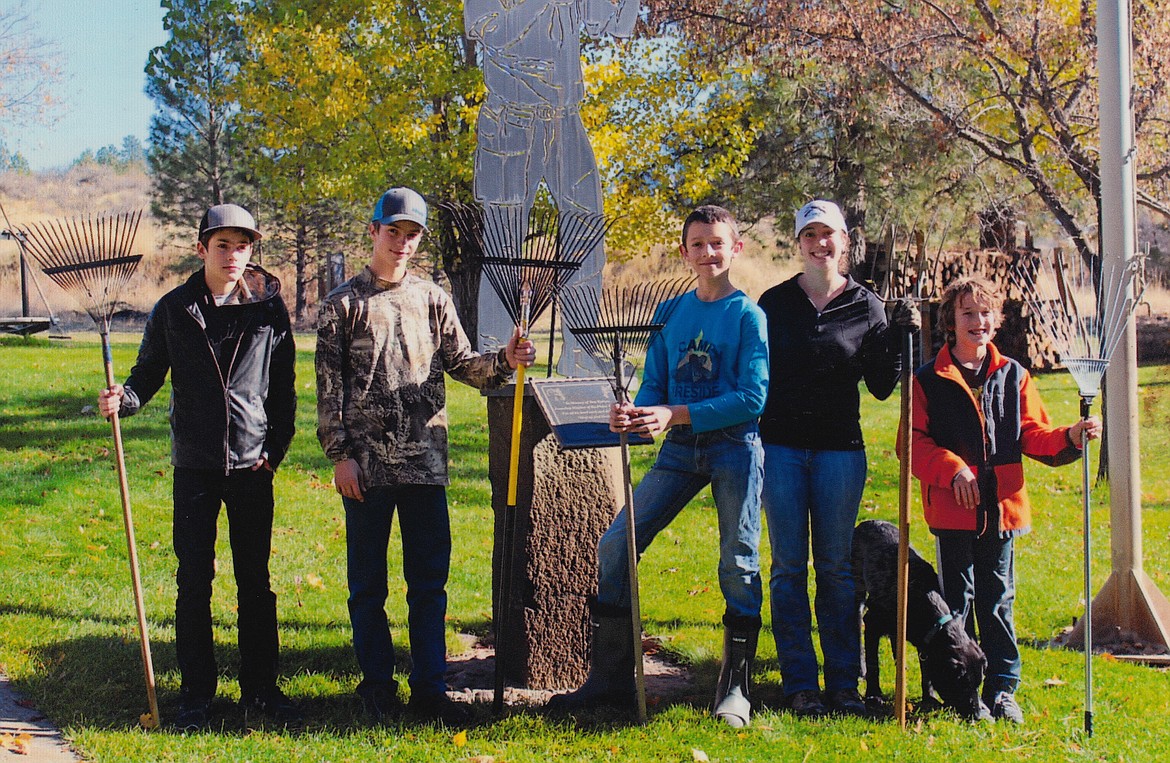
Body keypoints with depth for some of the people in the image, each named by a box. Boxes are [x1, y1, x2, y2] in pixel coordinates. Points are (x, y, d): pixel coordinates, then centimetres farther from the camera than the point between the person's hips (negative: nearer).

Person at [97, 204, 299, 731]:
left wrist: (276, 447, 1)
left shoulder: (269, 307, 2)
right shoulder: (173, 310, 2)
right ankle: (196, 693, 15)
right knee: (194, 580, 4)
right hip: (195, 465, 0)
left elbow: (284, 386, 8)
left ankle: (260, 688, 18)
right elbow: (149, 373, 6)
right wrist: (124, 398, -15)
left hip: (252, 466, 0)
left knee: (256, 581, 7)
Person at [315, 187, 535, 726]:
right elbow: (329, 387, 0)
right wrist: (340, 454, -7)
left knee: (430, 580, 5)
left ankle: (429, 688, 13)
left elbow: (462, 364, 7)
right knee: (368, 583, 5)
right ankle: (378, 687, 16)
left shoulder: (433, 300, 12)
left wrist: (505, 361, -12)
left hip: (425, 462, 3)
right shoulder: (344, 304, 3)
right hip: (366, 465, -2)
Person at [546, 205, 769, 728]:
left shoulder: (748, 315, -4)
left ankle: (735, 688, 12)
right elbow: (653, 386, 11)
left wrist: (674, 415, -19)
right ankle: (610, 678, 8)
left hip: (734, 446, -5)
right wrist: (632, 418, -13)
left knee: (738, 563, -2)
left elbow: (752, 397, -13)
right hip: (680, 449, 5)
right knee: (614, 547, -1)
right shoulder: (671, 313, 10)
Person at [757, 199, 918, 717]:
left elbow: (881, 387, 6)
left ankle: (844, 684, 11)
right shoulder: (775, 302, 6)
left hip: (840, 449, 0)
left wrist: (899, 338, -7)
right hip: (781, 446, 0)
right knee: (789, 567, 2)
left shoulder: (866, 306, 5)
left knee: (836, 567, 4)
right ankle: (800, 684, 8)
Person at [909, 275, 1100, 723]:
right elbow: (914, 441, -3)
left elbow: (1034, 435, 9)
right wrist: (952, 468, -16)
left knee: (998, 598, 7)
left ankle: (1002, 689, 14)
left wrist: (1070, 438, -9)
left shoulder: (1013, 376, 11)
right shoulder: (929, 380, 1)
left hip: (1002, 505, 2)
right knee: (957, 598, 4)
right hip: (952, 506, -2)